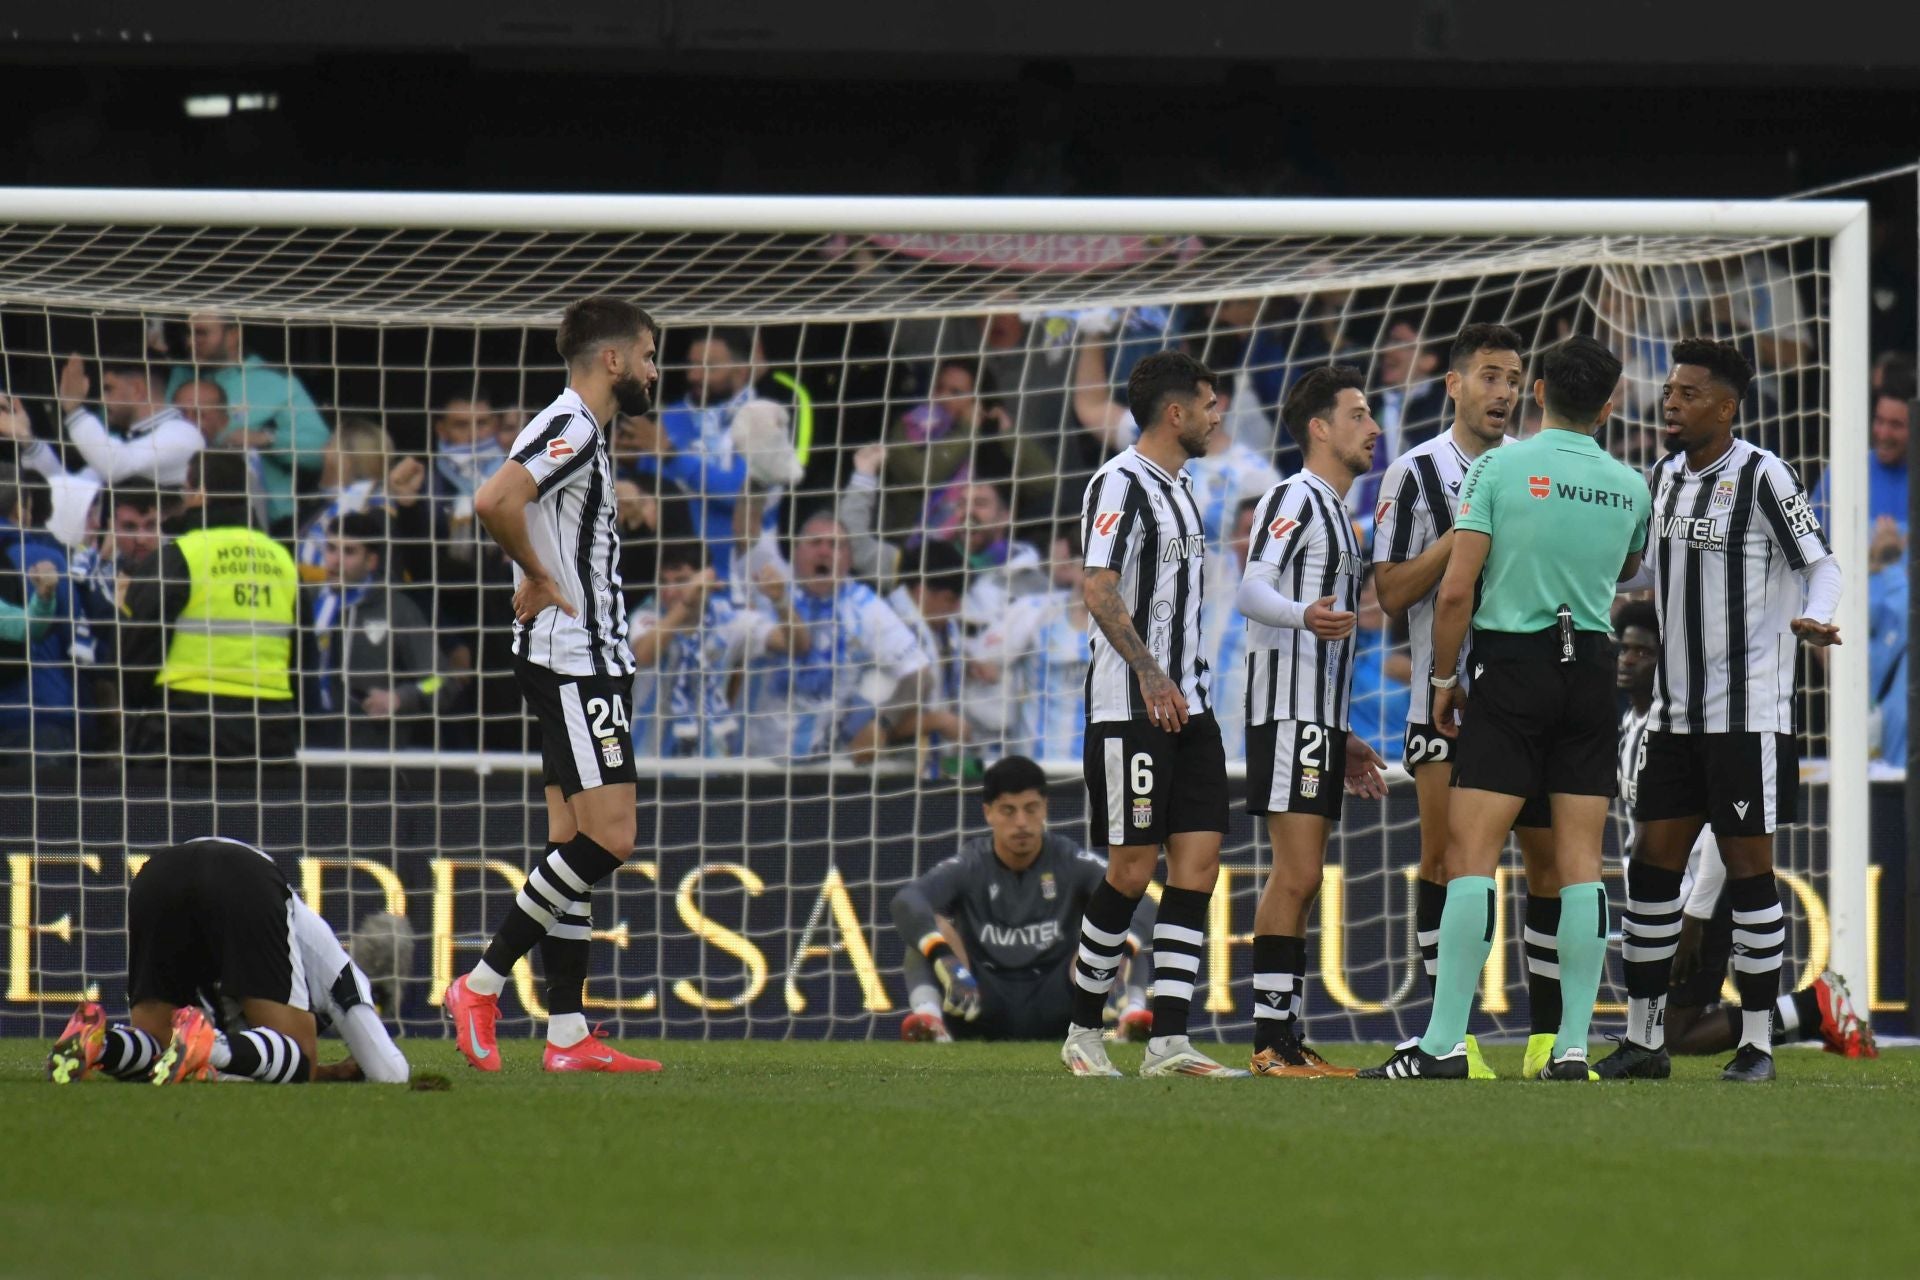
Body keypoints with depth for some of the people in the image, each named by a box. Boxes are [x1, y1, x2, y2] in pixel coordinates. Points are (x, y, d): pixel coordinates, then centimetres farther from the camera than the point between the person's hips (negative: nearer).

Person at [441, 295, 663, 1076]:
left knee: (577, 843, 7)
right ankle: (482, 984, -10)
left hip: (586, 661, 11)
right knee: (607, 838, -13)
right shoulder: (571, 429, -13)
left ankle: (567, 1034, 6)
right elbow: (493, 501, -29)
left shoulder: (580, 434, 18)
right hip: (573, 663, -11)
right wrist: (538, 578, -15)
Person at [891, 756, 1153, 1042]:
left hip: (1055, 1007, 1)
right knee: (931, 926, -21)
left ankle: (1133, 1015, -43)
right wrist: (943, 958, -41)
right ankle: (927, 1017, -47)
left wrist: (1122, 952, -38)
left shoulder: (1070, 861, 0)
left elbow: (1136, 901, -15)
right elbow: (906, 902, -21)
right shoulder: (969, 866, -2)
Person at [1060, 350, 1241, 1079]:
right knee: (1132, 870, -5)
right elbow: (1099, 591, -19)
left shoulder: (1178, 489, 18)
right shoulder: (1119, 484, -10)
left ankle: (1168, 1044, -4)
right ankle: (1082, 1031, 10)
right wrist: (1151, 675, -26)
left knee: (1197, 865, -1)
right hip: (1129, 710, -9)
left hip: (1185, 704, 9)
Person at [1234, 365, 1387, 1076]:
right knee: (1295, 875, -14)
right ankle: (1271, 1042, -17)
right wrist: (1304, 613, -43)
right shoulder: (1294, 499, -6)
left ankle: (1287, 1042, 10)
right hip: (1288, 711, -10)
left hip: (1319, 720, 10)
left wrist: (1342, 738, 30)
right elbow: (1252, 591, -21)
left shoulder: (1334, 512, 24)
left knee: (1300, 879, 9)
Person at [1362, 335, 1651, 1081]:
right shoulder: (1629, 487, 6)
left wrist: (1444, 677, 3)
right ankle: (1573, 1044, 0)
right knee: (1581, 861, 4)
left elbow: (1456, 590, -8)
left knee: (1471, 854, -4)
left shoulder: (1501, 467, -6)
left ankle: (1444, 1042, -10)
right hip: (1591, 670, 4)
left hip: (1512, 664, -3)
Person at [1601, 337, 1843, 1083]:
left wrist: (1815, 618, -28)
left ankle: (1757, 1042, 2)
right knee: (1652, 864, 5)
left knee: (1748, 868, -4)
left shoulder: (1762, 477, -11)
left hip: (1748, 712, -7)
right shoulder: (1665, 475, 11)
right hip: (1675, 711, 7)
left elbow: (1819, 562, -9)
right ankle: (1643, 1036, 11)